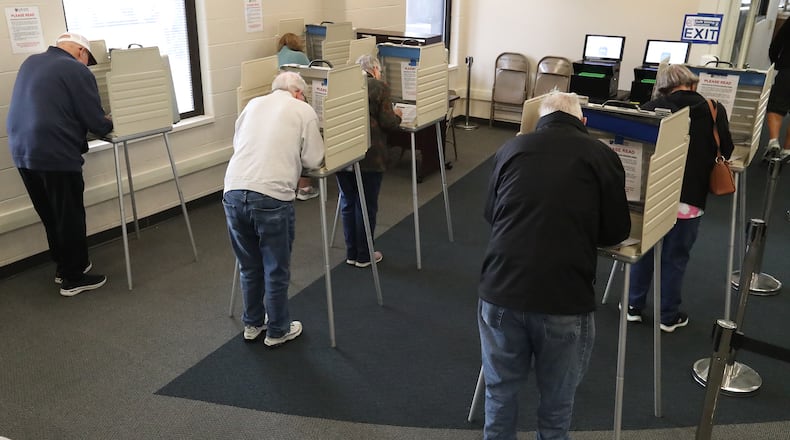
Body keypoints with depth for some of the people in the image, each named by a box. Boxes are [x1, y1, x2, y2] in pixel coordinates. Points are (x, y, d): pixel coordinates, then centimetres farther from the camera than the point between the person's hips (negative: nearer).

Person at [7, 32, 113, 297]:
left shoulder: (30, 62, 16)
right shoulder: (76, 71, -9)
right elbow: (95, 122, -11)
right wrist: (109, 126, 11)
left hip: (23, 153, 8)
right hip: (56, 155, -8)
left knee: (50, 216, 19)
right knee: (70, 217, 4)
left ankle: (63, 266, 32)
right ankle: (74, 277, 13)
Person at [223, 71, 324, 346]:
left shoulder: (253, 104, 20)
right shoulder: (304, 110, 7)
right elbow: (314, 161, 6)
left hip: (233, 192, 5)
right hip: (271, 197, -5)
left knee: (249, 267, 22)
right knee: (276, 270, 13)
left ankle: (252, 324, 38)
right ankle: (278, 331, 29)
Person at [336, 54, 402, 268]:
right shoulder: (379, 87, -3)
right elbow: (387, 123, -8)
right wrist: (397, 115, 14)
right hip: (368, 156, -5)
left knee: (347, 203, 15)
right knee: (367, 205, 7)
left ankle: (351, 253, 25)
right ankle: (364, 256, 17)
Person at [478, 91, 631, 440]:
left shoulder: (511, 148, 10)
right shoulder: (603, 156, 5)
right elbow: (616, 232, 13)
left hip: (500, 293, 2)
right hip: (565, 301, -1)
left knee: (500, 393, 23)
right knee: (556, 404, 20)